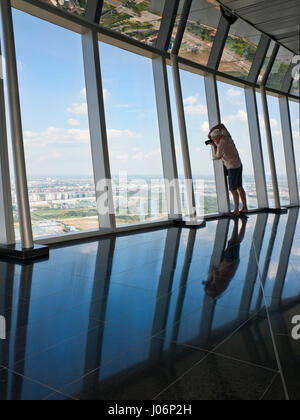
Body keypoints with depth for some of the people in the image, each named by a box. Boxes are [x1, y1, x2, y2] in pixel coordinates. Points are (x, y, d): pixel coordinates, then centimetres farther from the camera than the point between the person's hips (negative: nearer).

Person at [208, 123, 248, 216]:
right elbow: (221, 125, 20)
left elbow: (217, 157, -2)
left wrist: (214, 146, 8)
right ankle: (245, 208, 17)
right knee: (239, 187, 12)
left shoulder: (220, 145, -18)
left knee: (233, 189, -2)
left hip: (233, 168, -9)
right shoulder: (226, 136, 4)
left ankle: (236, 211, 2)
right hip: (239, 165, 9)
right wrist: (210, 131, 12)